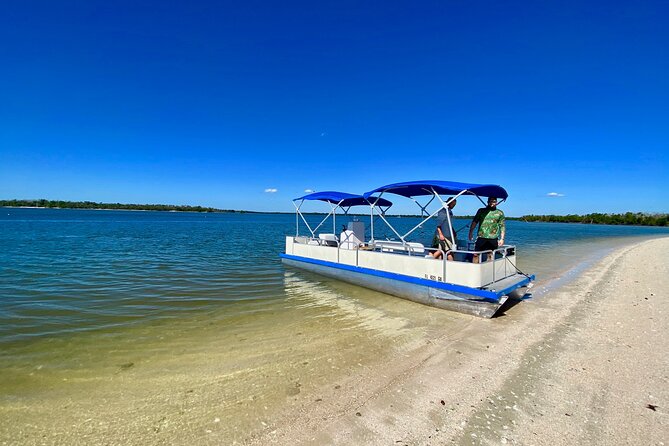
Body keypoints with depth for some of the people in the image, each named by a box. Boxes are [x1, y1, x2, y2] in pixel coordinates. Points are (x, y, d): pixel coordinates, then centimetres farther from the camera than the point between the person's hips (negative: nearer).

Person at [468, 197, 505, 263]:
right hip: (481, 237, 0)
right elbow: (474, 222, 10)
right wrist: (471, 232, 1)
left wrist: (502, 238, 1)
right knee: (476, 254, -3)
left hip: (493, 239, 0)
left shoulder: (500, 213, 10)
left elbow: (502, 226, 8)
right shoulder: (481, 211, 11)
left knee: (490, 256, 5)